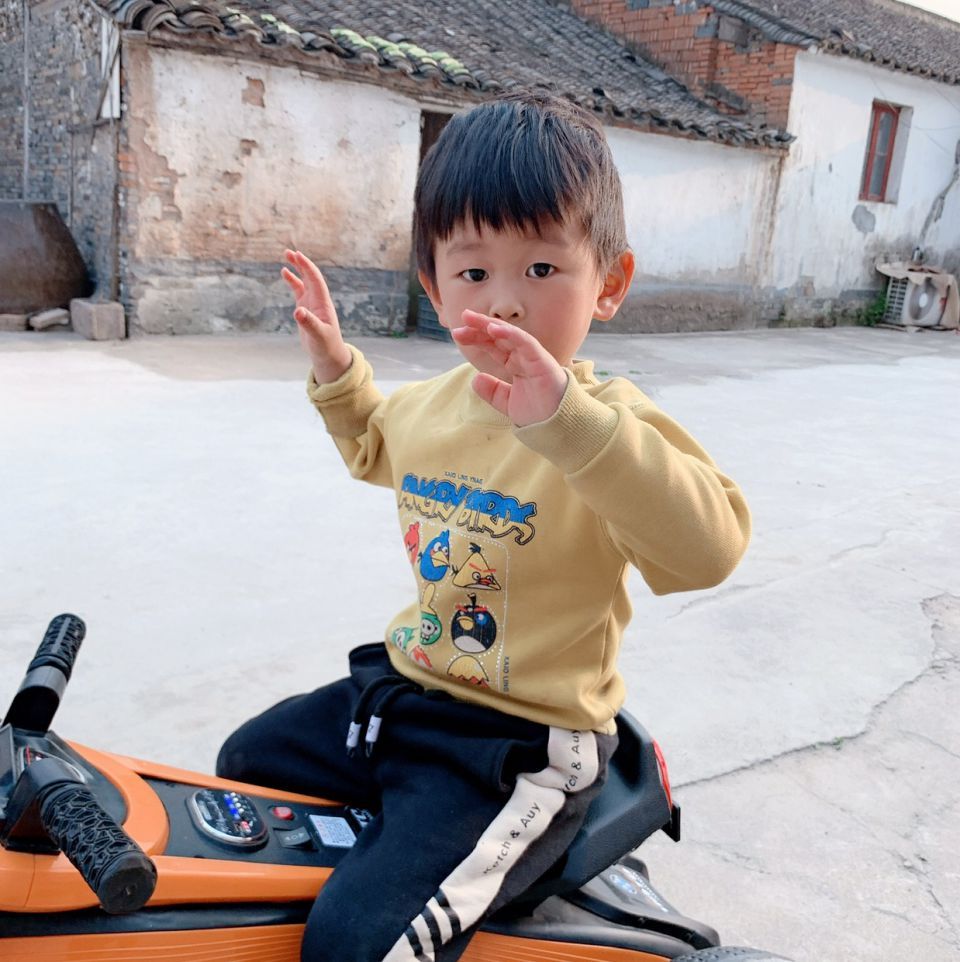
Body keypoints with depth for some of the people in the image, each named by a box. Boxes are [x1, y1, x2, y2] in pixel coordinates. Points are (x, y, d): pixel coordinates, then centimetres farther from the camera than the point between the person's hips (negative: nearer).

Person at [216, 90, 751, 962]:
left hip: (515, 744, -8)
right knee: (247, 760, 25)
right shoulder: (428, 404, 3)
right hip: (403, 685, 8)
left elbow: (711, 545, -40)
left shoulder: (607, 424, -21)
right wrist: (335, 366, 12)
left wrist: (566, 416, -49)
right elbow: (375, 446, 28)